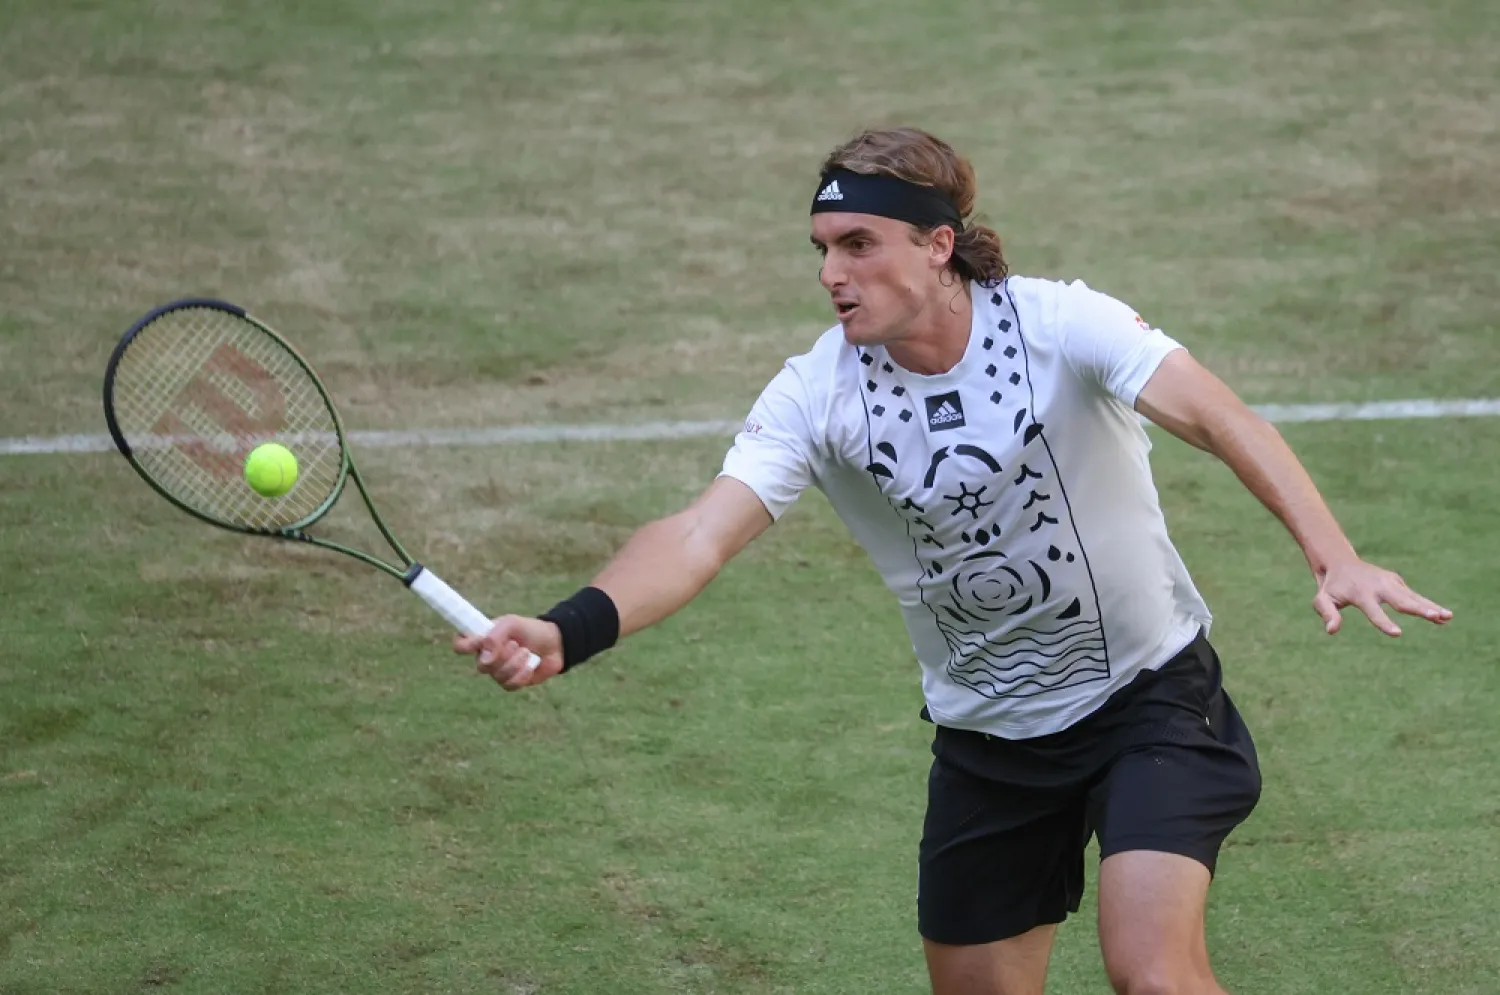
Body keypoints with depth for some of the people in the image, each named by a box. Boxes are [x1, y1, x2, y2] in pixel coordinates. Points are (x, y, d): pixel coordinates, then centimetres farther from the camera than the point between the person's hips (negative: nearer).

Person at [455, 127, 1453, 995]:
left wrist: (1333, 555, -52)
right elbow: (700, 535, -24)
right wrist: (566, 631, -44)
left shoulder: (1059, 323, -21)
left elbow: (1214, 414, -34)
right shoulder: (819, 394, -13)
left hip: (1148, 693, -4)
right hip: (987, 739, 4)